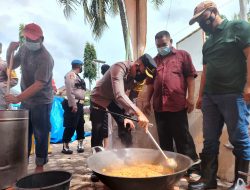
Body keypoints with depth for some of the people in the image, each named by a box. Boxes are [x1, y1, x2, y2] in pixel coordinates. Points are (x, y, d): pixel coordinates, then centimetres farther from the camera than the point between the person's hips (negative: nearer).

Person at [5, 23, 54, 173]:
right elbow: (12, 65, 14)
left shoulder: (45, 58, -22)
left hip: (41, 102, -7)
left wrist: (17, 98, -32)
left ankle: (40, 165, 19)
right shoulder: (24, 49, 3)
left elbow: (39, 84, -29)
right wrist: (10, 51, -5)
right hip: (26, 100, 7)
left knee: (40, 135, 3)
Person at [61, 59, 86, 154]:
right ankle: (65, 147, 7)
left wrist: (80, 104, 18)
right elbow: (69, 91, -20)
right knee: (71, 126, -4)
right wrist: (73, 105, -23)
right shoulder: (70, 75, -11)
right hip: (74, 104, -10)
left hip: (79, 104, 10)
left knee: (80, 125, 13)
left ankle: (80, 145, 23)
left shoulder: (76, 76, 18)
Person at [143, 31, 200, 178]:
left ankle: (193, 168, 12)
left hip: (178, 105, -4)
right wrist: (147, 100, 13)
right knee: (164, 140, 11)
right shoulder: (155, 60, 19)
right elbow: (150, 82, 20)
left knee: (183, 138, 1)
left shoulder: (182, 55, 8)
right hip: (159, 106, 5)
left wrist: (191, 97, -10)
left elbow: (190, 76, 0)